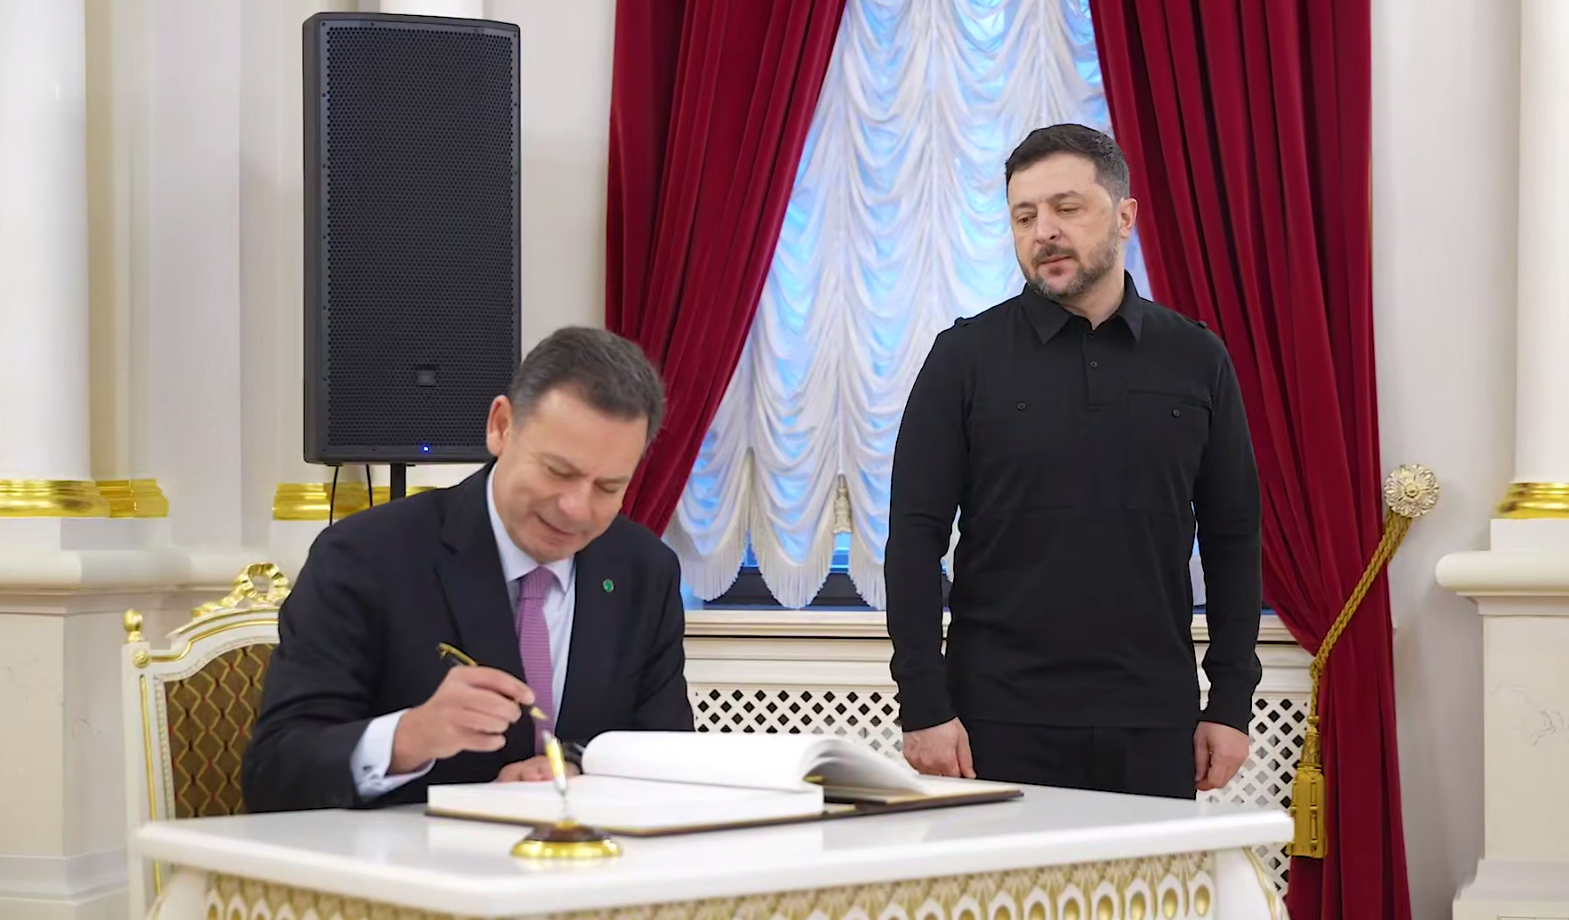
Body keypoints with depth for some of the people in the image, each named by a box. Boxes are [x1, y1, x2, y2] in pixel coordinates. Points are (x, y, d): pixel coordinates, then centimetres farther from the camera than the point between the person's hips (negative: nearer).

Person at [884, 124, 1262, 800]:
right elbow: (915, 536, -2)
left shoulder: (1195, 360, 7)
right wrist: (924, 706, -9)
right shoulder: (966, 357, 1)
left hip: (1153, 720, 2)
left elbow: (1232, 539, 10)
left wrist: (1231, 701, 5)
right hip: (1002, 723, -2)